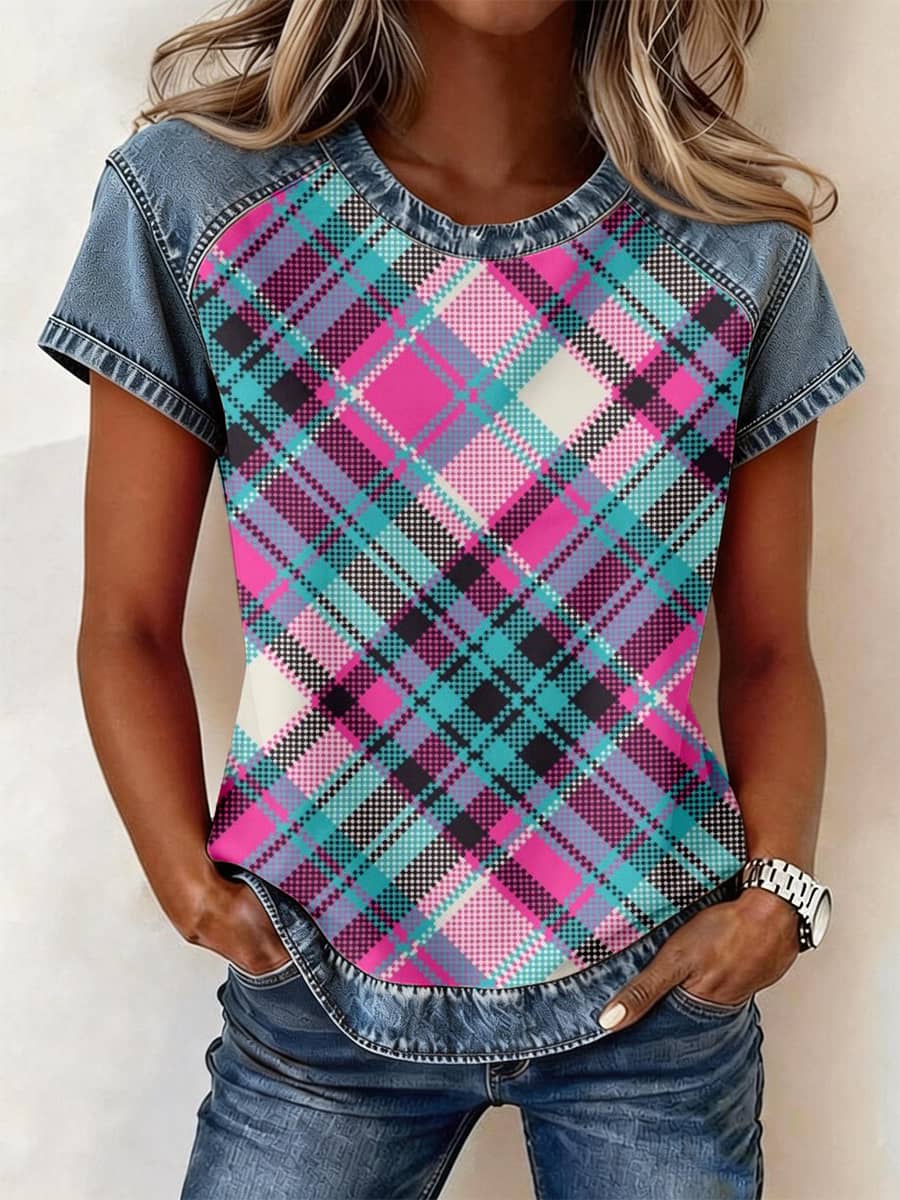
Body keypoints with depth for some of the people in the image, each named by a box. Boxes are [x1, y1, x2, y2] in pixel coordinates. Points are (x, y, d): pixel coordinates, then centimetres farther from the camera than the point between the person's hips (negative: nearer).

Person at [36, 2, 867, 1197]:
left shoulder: (744, 248, -4)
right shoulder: (194, 196, -8)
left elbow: (767, 651, 1)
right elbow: (128, 627, -4)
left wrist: (776, 892, -12)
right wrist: (196, 894, -14)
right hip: (321, 994, 0)